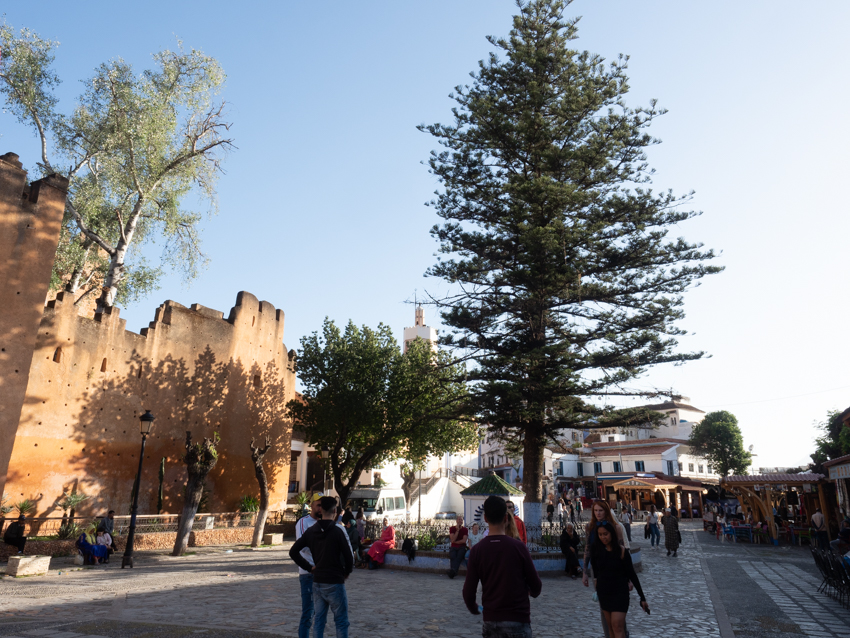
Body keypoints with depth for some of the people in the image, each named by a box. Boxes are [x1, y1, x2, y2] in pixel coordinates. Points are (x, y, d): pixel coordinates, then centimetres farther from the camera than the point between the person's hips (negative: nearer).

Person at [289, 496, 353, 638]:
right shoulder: (337, 531, -15)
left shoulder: (311, 531, 2)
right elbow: (348, 557, -14)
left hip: (317, 582, 6)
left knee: (319, 620, 14)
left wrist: (309, 567, 8)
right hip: (334, 583, -5)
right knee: (341, 622, 5)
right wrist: (346, 572, 5)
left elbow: (293, 552, 5)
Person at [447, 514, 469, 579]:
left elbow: (464, 541, -5)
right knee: (452, 556, -33)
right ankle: (453, 571, -49)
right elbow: (452, 540, -4)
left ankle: (453, 570, -54)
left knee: (459, 556, -34)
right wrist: (457, 530, -8)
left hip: (462, 547, -1)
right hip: (453, 547, 1)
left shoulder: (465, 530, 8)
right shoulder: (452, 528, 9)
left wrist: (455, 541, -2)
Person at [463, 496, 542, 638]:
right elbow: (536, 586, -3)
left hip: (490, 621, 2)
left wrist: (474, 609, 16)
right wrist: (533, 592, 21)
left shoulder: (477, 550, -6)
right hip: (518, 620, -2)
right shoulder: (518, 547, -10)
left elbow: (468, 592, -4)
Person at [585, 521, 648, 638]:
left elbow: (632, 574, -8)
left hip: (619, 592, -4)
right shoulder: (596, 547, -8)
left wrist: (642, 597, -5)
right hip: (603, 591, 4)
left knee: (617, 625, -12)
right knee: (610, 626, 11)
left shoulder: (622, 551, -15)